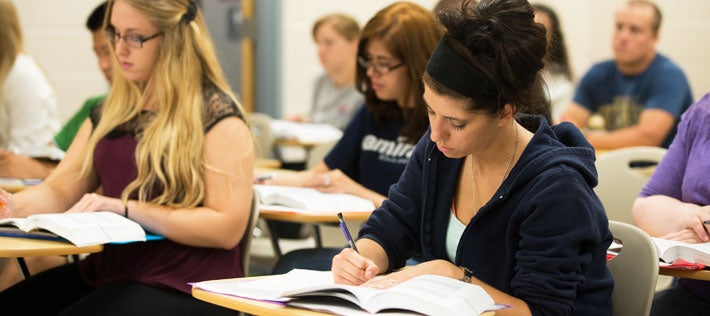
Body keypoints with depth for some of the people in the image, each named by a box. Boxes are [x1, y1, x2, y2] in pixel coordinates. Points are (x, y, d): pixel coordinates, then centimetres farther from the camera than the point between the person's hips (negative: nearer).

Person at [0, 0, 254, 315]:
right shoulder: (111, 113, 16)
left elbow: (228, 227, -14)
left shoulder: (217, 117, -7)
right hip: (107, 271, 7)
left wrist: (126, 210, -18)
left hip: (183, 288, -7)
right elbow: (59, 189, 13)